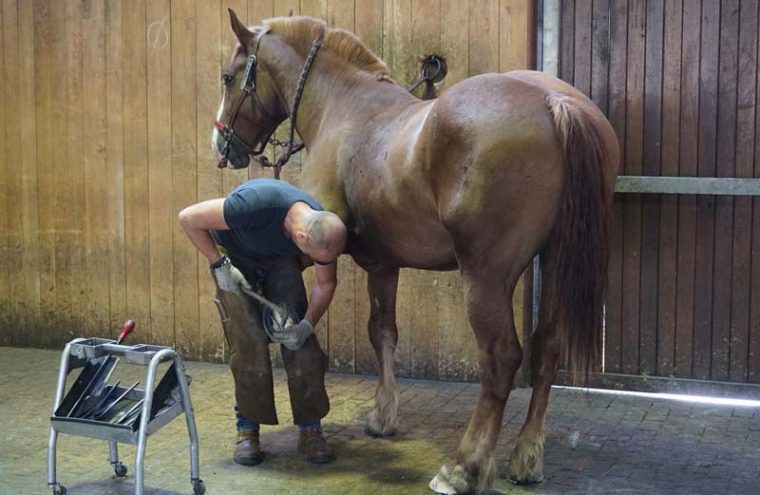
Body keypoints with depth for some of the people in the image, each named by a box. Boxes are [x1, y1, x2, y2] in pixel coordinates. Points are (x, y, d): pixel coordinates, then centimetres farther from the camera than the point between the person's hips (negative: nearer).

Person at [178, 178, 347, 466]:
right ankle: (247, 430, 2)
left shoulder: (324, 234, -27)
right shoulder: (257, 203, -43)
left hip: (279, 259, 3)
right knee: (248, 342, -13)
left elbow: (326, 283, -7)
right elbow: (188, 218, -31)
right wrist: (220, 266, -27)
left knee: (300, 340, -9)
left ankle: (310, 429, 1)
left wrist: (307, 324, -23)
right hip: (234, 255, -3)